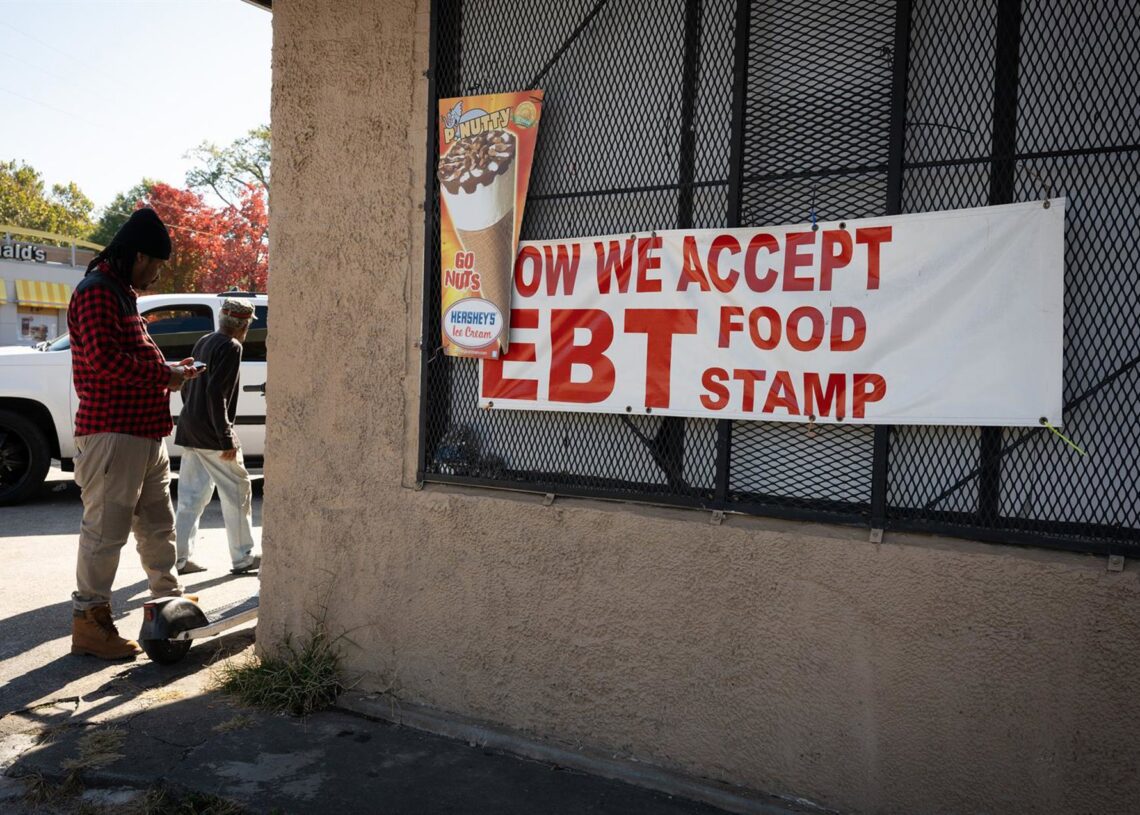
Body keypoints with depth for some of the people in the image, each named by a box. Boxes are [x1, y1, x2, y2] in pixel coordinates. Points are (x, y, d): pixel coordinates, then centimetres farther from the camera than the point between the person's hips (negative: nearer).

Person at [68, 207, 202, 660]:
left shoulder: (124, 295, 23)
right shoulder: (97, 292, -11)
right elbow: (103, 358, -23)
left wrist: (168, 371, 11)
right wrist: (163, 375, -15)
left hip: (146, 433, 11)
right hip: (113, 431, -11)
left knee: (157, 524, 18)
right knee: (106, 529, -5)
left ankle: (167, 598, 30)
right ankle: (89, 623, 4)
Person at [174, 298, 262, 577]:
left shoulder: (203, 342, 15)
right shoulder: (231, 347, -13)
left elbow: (187, 386, 19)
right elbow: (216, 393, -21)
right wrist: (227, 438, -19)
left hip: (189, 430, 9)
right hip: (211, 433, -9)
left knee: (191, 497, 12)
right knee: (238, 492, 2)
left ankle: (180, 558, 15)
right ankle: (242, 558, 8)